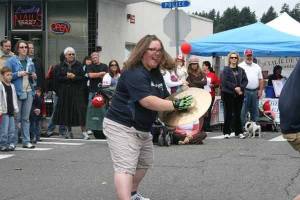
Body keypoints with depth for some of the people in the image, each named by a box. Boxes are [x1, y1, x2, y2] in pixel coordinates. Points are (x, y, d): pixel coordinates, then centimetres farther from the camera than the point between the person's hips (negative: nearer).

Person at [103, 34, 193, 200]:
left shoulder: (156, 73, 8)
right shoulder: (134, 73, -23)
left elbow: (164, 98, 16)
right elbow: (147, 101, -32)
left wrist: (180, 97, -4)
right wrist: (175, 105, -29)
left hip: (142, 129, 11)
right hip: (121, 127, -11)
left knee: (144, 163, 24)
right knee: (126, 167, -20)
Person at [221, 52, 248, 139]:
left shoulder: (241, 70, 12)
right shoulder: (225, 70, 1)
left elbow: (245, 80, 5)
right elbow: (225, 81, -10)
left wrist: (240, 88, -12)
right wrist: (235, 88, -16)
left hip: (239, 94, 3)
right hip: (228, 94, -3)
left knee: (237, 114, 6)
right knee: (228, 114, 0)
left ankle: (239, 132, 12)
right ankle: (226, 132, 6)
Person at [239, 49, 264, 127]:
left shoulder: (257, 67, 17)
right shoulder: (240, 66, 1)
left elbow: (261, 79, 16)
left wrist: (260, 90, 5)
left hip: (255, 92, 5)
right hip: (245, 91, -5)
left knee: (255, 111, 9)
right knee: (243, 112, -5)